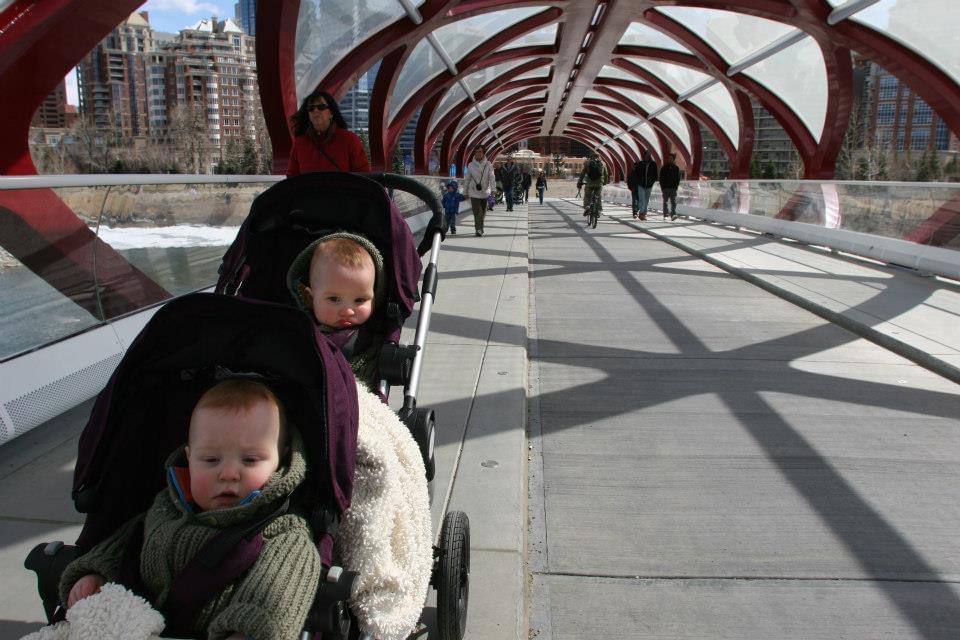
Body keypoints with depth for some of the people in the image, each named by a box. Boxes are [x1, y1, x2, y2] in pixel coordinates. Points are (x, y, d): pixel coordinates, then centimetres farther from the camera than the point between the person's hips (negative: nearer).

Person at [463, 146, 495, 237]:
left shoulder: (488, 164, -3)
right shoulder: (470, 165, 0)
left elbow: (491, 178, -9)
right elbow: (467, 179, 8)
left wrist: (492, 190, -20)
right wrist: (466, 191, 9)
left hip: (485, 192, 1)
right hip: (474, 192, -1)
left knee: (483, 212, 12)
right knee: (477, 212, -10)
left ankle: (479, 229, 29)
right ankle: (478, 230, -10)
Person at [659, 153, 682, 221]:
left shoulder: (676, 168, 9)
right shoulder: (664, 168, 6)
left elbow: (678, 178, 10)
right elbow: (661, 178, 5)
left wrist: (677, 186, -2)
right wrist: (662, 186, -5)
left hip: (673, 188, 0)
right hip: (665, 188, 0)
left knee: (673, 202, -10)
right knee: (665, 202, 5)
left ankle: (673, 215, -18)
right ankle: (665, 215, 13)